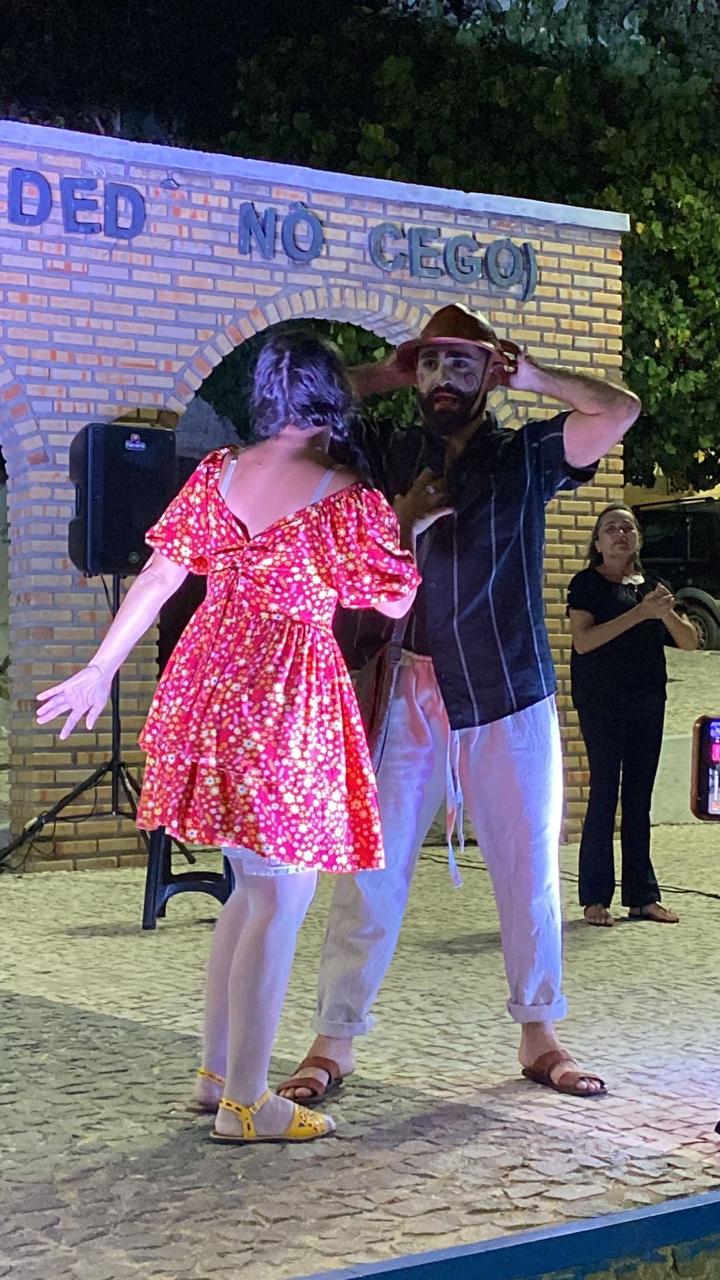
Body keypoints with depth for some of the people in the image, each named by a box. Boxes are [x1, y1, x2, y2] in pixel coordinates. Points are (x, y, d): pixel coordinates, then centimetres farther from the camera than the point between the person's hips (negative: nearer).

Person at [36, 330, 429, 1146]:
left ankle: (215, 1071, 27)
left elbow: (158, 577, 6)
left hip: (209, 685, 7)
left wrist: (102, 668, 12)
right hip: (289, 698, -7)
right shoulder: (346, 500, -11)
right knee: (280, 902, 2)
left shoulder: (216, 473, 5)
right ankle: (244, 1103, 8)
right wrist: (415, 529, 17)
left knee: (252, 887, 20)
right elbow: (393, 601, 0)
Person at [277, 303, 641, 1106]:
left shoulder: (525, 457, 6)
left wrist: (529, 375, -1)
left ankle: (539, 1038, 23)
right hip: (406, 701, 0)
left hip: (510, 702, 0)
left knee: (529, 875, 8)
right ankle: (332, 1045, 8)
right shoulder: (384, 456, 8)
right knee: (369, 877, 0)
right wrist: (382, 376, 5)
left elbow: (620, 409, -6)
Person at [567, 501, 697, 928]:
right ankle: (596, 898, 0)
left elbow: (690, 641, 9)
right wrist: (640, 613, -19)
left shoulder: (654, 587, 14)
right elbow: (583, 640, -15)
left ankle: (642, 895, 12)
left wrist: (667, 613, -12)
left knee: (639, 797, 8)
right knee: (605, 793, -5)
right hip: (602, 701, -5)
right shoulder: (588, 583, 0)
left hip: (648, 701, 5)